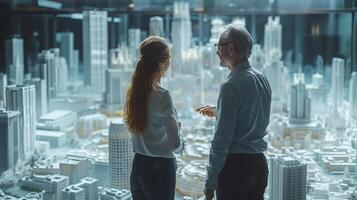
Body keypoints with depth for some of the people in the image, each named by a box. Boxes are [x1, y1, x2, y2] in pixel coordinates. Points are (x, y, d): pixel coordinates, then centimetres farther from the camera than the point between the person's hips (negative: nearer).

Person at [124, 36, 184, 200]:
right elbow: (175, 143, -18)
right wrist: (181, 145, 4)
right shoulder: (162, 96, -20)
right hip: (160, 168, -7)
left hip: (138, 166, 7)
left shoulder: (134, 91, 0)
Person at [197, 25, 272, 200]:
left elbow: (222, 139, -18)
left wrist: (210, 181, -13)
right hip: (259, 163, 8)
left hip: (235, 165, -8)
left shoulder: (231, 86, -18)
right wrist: (218, 111, 28)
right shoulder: (262, 79, 6)